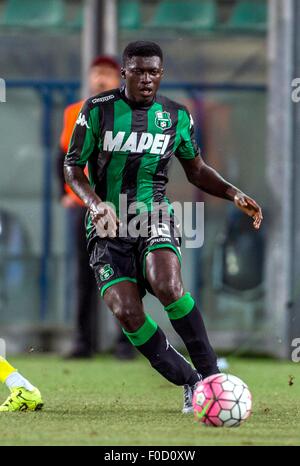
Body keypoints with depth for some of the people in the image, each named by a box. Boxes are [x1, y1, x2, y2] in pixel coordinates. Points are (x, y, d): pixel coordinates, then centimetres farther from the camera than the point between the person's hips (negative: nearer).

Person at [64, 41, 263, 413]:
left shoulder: (176, 116, 4)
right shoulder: (98, 110, -3)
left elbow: (196, 170, 18)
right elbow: (72, 167, 2)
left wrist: (233, 194, 2)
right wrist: (95, 204, -17)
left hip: (154, 218, 0)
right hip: (108, 228, 0)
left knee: (167, 286, -31)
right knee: (127, 314, -17)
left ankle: (209, 372, -18)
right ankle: (190, 382, -3)